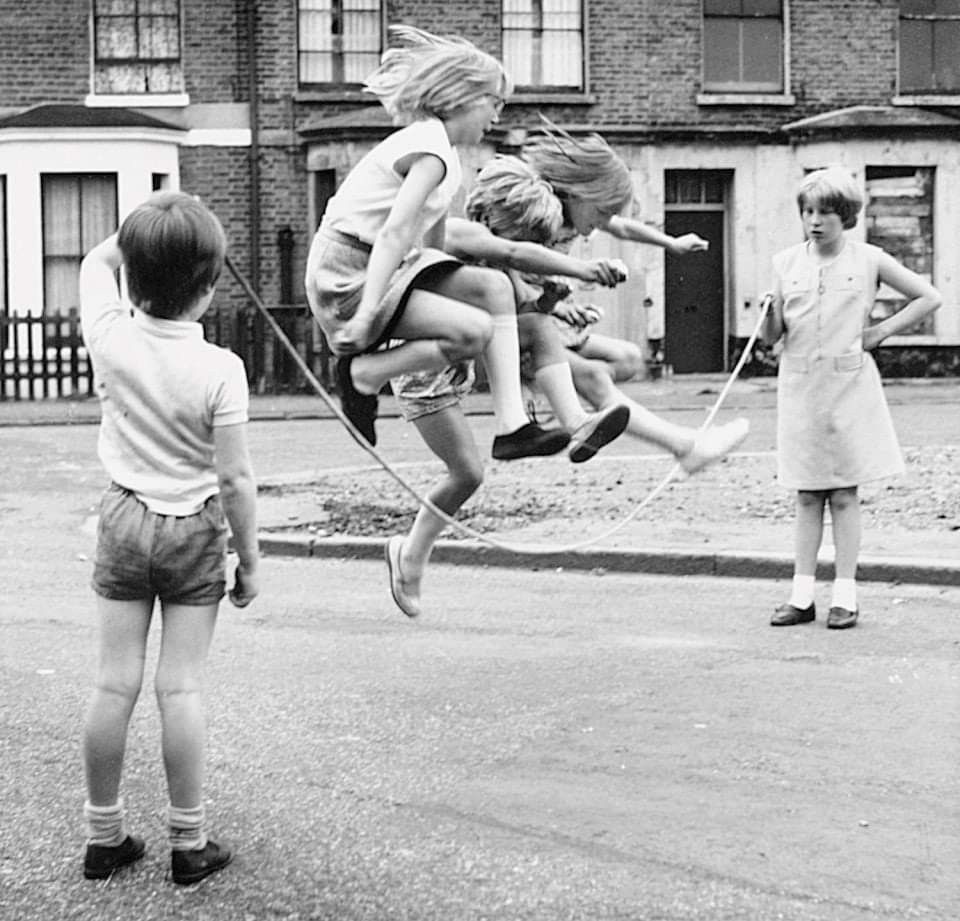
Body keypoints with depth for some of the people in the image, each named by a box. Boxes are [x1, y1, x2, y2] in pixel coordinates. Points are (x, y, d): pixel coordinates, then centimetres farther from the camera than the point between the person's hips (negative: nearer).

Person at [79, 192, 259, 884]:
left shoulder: (111, 338, -10)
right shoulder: (220, 369, -18)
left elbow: (96, 263, 14)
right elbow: (235, 479, -14)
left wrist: (144, 232, 10)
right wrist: (249, 560, -4)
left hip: (124, 518, 3)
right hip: (195, 530, -3)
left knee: (115, 682, 8)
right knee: (182, 686, 2)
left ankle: (105, 837, 18)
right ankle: (189, 844, 9)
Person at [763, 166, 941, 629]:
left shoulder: (868, 260, -1)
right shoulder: (785, 263, 4)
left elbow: (928, 297, 6)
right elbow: (772, 335, 5)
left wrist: (881, 331, 0)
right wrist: (766, 311, -17)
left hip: (850, 385, -2)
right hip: (799, 386, 2)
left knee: (844, 494, 1)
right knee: (807, 496, 6)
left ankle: (845, 595, 6)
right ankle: (802, 595, 10)